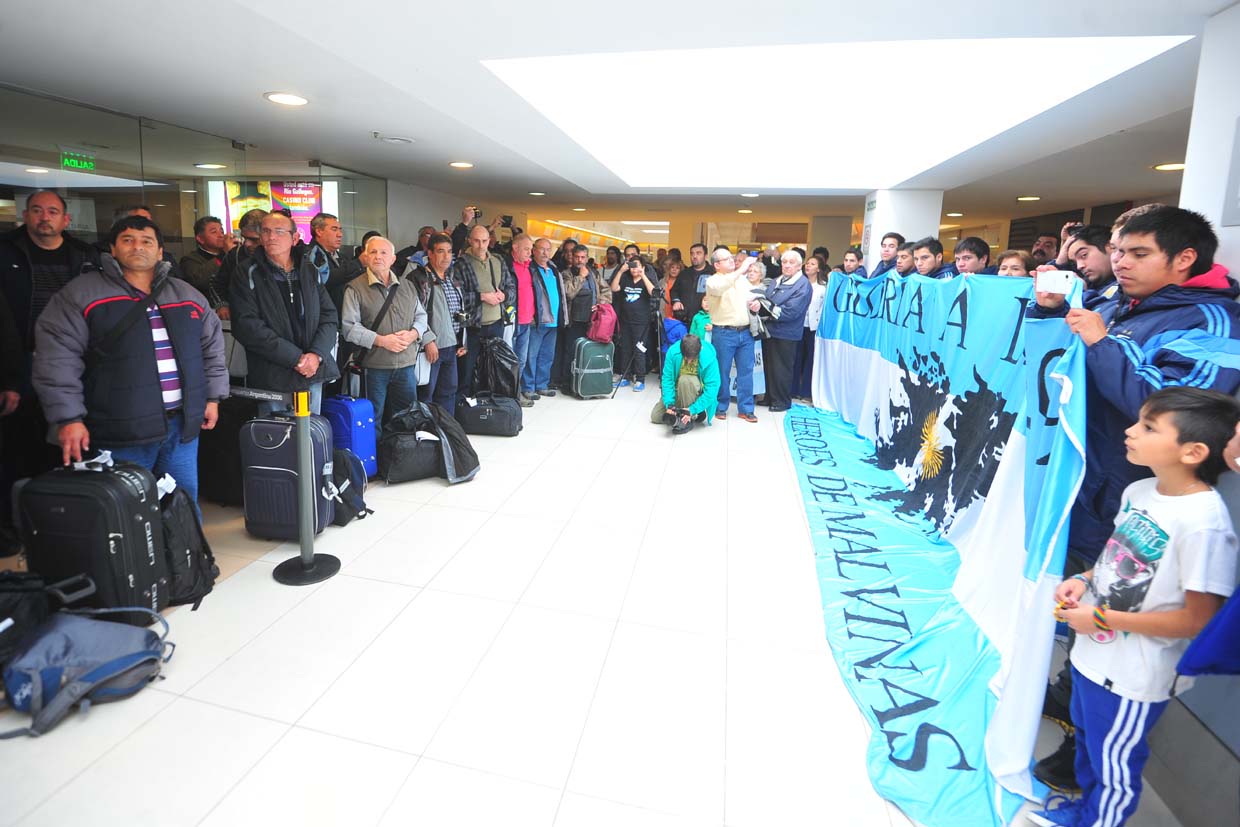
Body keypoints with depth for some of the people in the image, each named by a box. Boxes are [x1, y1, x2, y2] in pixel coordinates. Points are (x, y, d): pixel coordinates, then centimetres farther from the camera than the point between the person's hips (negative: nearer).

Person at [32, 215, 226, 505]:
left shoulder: (186, 294, 13)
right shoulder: (82, 293, -2)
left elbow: (212, 346, 19)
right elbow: (57, 358, -7)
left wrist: (212, 397, 13)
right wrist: (68, 417, -14)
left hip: (183, 426, 4)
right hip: (119, 432, -4)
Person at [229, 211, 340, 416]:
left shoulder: (310, 271, 11)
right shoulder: (248, 276, -1)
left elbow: (330, 317, 6)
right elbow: (247, 326, -11)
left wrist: (316, 354, -11)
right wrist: (295, 358, -18)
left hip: (313, 374, 4)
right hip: (273, 377, -3)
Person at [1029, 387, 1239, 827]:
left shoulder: (1204, 523, -26)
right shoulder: (1139, 491, -1)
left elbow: (1197, 619, -23)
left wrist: (1101, 618, -21)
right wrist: (1084, 580, -3)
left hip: (1132, 677, -8)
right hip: (1094, 652, 8)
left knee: (1115, 764, 15)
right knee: (1088, 740, 29)